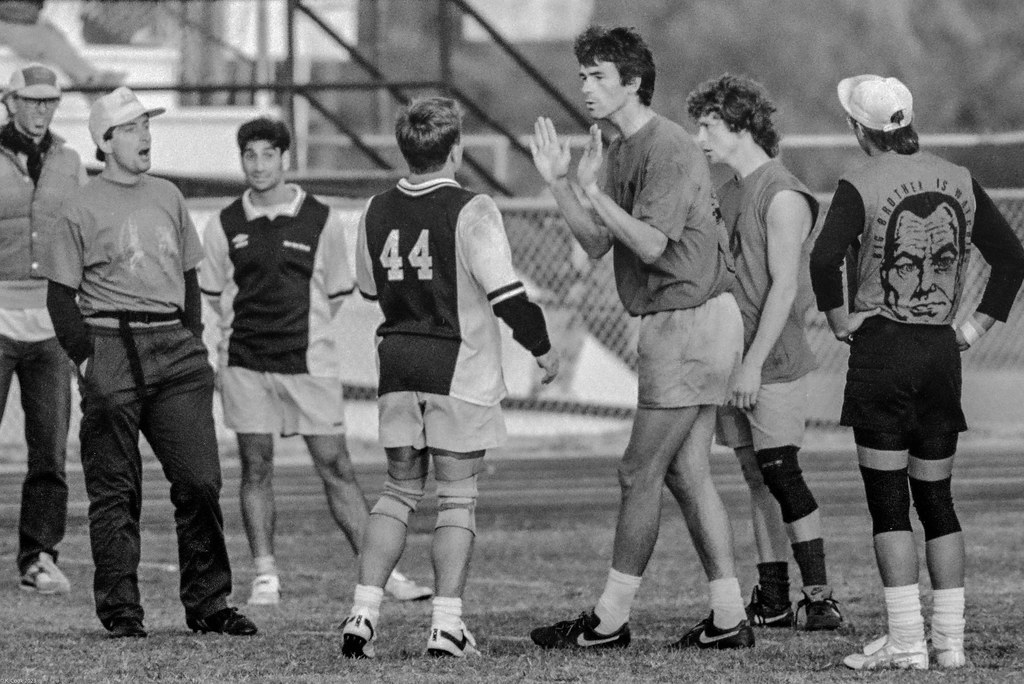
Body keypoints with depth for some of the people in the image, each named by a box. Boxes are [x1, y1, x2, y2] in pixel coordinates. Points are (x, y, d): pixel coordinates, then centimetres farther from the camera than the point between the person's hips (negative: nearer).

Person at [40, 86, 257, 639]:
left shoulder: (168, 198, 15)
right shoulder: (82, 209, -1)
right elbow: (61, 294, -1)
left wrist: (193, 344, 13)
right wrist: (85, 358, -10)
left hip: (173, 345, 5)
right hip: (111, 348, -4)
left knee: (200, 479, -2)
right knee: (114, 489, -1)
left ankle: (207, 603, 5)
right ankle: (119, 609, 5)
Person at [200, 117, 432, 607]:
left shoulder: (321, 221, 1)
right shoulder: (225, 226, 4)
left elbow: (335, 294, 10)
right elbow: (214, 294, 15)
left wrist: (308, 335, 8)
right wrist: (249, 329, 10)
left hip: (309, 363, -1)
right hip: (245, 363, 1)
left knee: (335, 468, -3)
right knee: (256, 467, 2)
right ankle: (264, 575, 9)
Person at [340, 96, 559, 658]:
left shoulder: (377, 212, 4)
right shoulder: (471, 212, -12)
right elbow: (507, 292, -14)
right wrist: (542, 348, -1)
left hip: (398, 364, 5)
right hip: (459, 369, -5)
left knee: (399, 491, 14)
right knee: (457, 499, 3)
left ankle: (363, 614, 3)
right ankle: (446, 624, -2)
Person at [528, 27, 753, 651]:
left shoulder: (668, 149, -16)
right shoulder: (619, 151, 14)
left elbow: (652, 244, -21)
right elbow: (597, 244, 12)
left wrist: (593, 192, -25)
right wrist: (559, 183, 3)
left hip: (690, 322, -10)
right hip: (679, 323, 10)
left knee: (642, 471, -5)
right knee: (686, 472, 9)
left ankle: (611, 619, 1)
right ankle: (729, 618, 10)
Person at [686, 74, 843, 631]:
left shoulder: (783, 197, -11)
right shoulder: (727, 193, 15)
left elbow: (783, 287, -15)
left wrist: (754, 362, -18)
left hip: (773, 359, -8)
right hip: (732, 360, 8)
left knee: (781, 473, -10)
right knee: (757, 479, 7)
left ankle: (821, 598, -7)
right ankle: (772, 600, 10)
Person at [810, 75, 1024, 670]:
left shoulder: (861, 186, -9)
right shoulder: (959, 181, 8)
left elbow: (825, 260, -23)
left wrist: (840, 319, -10)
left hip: (882, 349, -5)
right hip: (942, 352, 5)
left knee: (888, 500, -3)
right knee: (937, 498, 12)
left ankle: (907, 642, -7)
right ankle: (951, 639, 10)